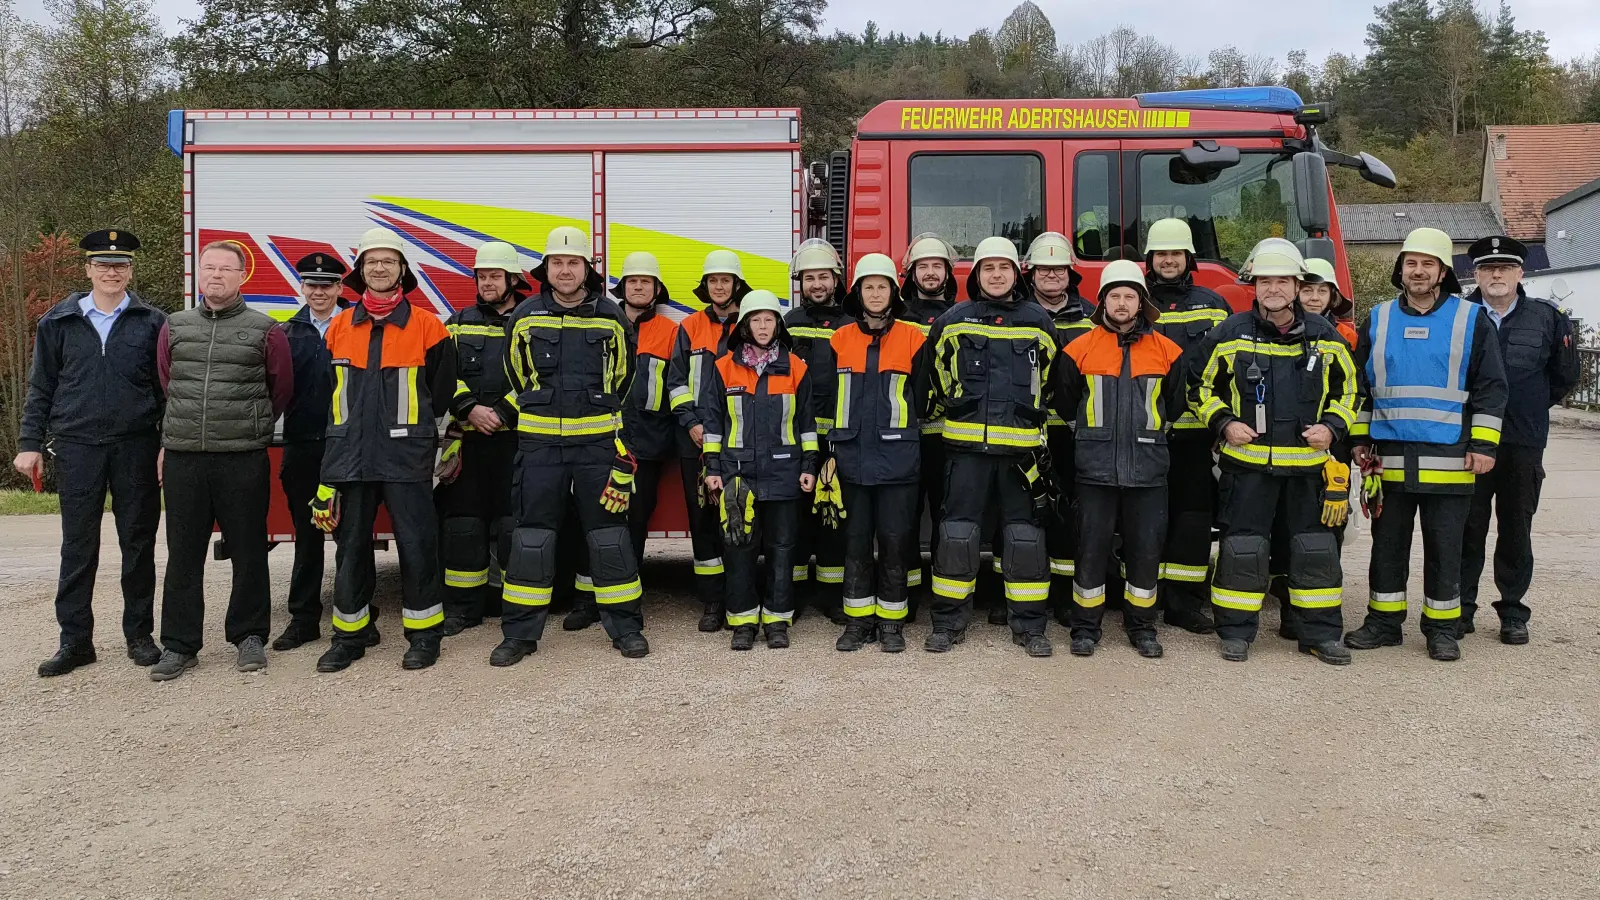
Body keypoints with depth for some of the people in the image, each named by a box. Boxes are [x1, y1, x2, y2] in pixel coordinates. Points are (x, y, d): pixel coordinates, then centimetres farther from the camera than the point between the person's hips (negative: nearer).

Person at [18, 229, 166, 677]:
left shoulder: (152, 323, 3)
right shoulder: (59, 322, 7)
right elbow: (41, 388, 9)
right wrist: (30, 445, 3)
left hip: (136, 447, -1)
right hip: (77, 449, 1)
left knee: (138, 544, 6)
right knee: (78, 548, 6)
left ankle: (139, 635, 17)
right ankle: (74, 640, 14)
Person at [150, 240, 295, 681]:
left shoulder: (265, 330, 2)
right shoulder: (174, 327, 11)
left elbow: (281, 391, 10)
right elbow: (164, 387, 20)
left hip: (244, 459, -2)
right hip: (182, 458, 3)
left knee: (248, 550, 5)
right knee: (183, 553, 6)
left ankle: (249, 636, 18)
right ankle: (179, 644, 15)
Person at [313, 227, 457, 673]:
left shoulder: (427, 326, 0)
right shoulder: (340, 327, 9)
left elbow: (441, 390, 6)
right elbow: (332, 390, 18)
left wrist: (410, 430, 9)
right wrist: (357, 430, 15)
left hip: (406, 456, -3)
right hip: (349, 455, 3)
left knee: (416, 544, 0)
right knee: (350, 547, 9)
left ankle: (424, 634, 11)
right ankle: (349, 635, 20)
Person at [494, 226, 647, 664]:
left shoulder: (610, 317, 2)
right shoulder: (525, 316, 3)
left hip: (598, 440, 0)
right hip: (539, 441, 1)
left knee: (608, 529, 3)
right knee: (532, 533, 3)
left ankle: (625, 625, 12)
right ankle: (521, 632, 11)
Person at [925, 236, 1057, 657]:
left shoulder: (1038, 322, 8)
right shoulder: (953, 322, 5)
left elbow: (1049, 381, 20)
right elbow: (939, 376, 18)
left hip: (1020, 446, 1)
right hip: (966, 445, -1)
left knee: (1025, 535, 3)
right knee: (957, 532, 0)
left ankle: (1029, 625, 13)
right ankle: (949, 621, 11)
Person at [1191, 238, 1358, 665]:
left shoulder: (1324, 336, 6)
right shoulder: (1230, 334, -1)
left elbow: (1347, 388, 16)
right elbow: (1200, 385, 7)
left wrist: (1331, 426, -1)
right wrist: (1223, 422, -7)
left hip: (1307, 462, 2)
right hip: (1247, 461, -2)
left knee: (1315, 547, 8)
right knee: (1242, 547, 1)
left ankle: (1320, 633, 19)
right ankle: (1236, 632, 12)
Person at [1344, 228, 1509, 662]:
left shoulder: (1472, 320, 2)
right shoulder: (1377, 320, 8)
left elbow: (1491, 387, 1)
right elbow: (1359, 385, 14)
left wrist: (1483, 445, -6)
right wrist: (1360, 440, 9)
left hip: (1448, 460, -2)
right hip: (1389, 458, 2)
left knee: (1445, 549, 5)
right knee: (1387, 545, 9)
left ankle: (1442, 628, 16)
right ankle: (1383, 622, 19)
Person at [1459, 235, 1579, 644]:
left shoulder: (1547, 318, 4)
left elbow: (1566, 374, 13)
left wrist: (1532, 407, 12)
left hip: (1524, 444, 1)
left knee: (1516, 529, 9)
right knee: (1467, 528, 4)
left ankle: (1513, 612, 18)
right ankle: (1460, 607, 13)